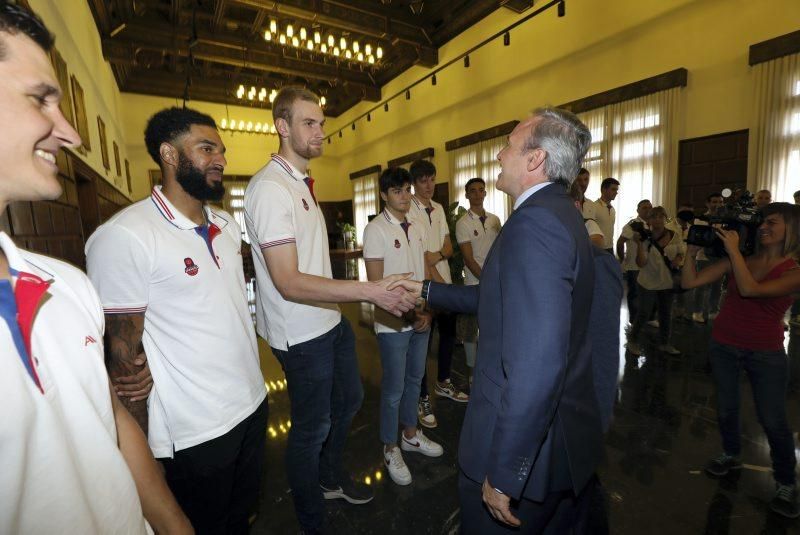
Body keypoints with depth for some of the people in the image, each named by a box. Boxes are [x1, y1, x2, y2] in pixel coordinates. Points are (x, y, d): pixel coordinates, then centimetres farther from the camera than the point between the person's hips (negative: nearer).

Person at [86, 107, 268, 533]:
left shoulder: (228, 225, 4)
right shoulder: (124, 236, -18)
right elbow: (125, 356, -15)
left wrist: (254, 378, 3)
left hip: (253, 403, 6)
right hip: (194, 432, -6)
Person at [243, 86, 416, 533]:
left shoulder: (302, 183, 10)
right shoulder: (270, 189, -20)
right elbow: (290, 284, -26)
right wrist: (371, 291, -30)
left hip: (331, 320, 9)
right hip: (302, 334, -9)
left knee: (349, 399, 25)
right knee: (312, 427, 10)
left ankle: (331, 477, 52)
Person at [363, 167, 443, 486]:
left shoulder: (417, 229, 8)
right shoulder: (376, 229, -12)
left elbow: (425, 273, 10)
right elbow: (375, 283, -15)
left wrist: (426, 311, -2)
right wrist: (408, 313, -16)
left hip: (420, 320, 7)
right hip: (393, 323, -6)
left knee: (414, 379, 20)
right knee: (394, 388, 7)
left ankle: (410, 434, 42)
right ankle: (390, 448, 29)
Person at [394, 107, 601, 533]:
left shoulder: (534, 222, -26)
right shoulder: (559, 213, 7)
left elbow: (535, 368, -32)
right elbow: (501, 299, 13)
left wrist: (502, 475, -22)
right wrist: (427, 290, 16)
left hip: (529, 450, -9)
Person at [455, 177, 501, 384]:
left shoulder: (495, 219, 9)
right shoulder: (463, 223, -6)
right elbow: (469, 259, -10)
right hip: (475, 284, -4)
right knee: (470, 330, 5)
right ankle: (472, 372, 21)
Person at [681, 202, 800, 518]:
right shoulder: (739, 259, -4)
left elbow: (750, 289, -30)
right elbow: (689, 282, -8)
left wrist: (733, 249, -24)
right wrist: (692, 251, -17)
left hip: (766, 353, -2)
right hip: (724, 346, 3)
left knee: (772, 420, 5)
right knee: (726, 409, 15)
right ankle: (731, 456, 39)